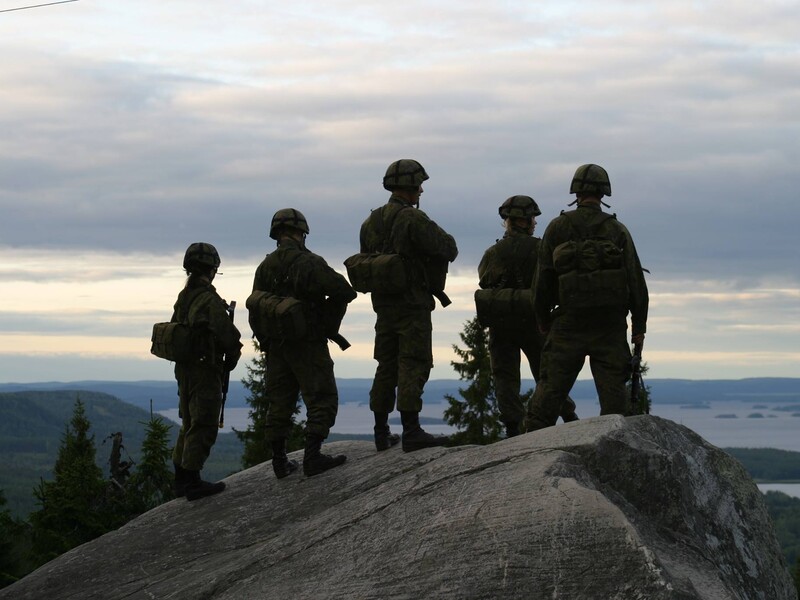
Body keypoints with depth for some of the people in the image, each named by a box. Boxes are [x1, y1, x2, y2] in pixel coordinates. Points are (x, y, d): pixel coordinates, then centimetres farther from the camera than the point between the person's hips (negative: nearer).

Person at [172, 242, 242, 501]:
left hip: (184, 370, 9)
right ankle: (192, 482, -4)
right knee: (203, 427, -4)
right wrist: (231, 359, 1)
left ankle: (181, 479, 20)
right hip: (206, 371, -9)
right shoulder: (210, 300, -18)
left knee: (189, 425, 17)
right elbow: (228, 336, -20)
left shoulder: (183, 297, 9)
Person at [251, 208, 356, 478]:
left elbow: (255, 312, 9)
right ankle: (312, 456, -13)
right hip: (308, 344, -6)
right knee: (322, 399, -3)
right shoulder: (309, 263, -11)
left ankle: (280, 461, 13)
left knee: (279, 403, 11)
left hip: (276, 346, 6)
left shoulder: (265, 267, 8)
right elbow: (344, 291, -19)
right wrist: (329, 324, -4)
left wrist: (267, 344, 16)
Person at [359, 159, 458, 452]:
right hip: (413, 305, -7)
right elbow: (448, 248, -13)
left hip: (383, 305, 7)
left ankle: (382, 433, 14)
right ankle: (411, 432, -13)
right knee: (414, 365, -8)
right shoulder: (412, 219, -15)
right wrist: (445, 245, 9)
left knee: (386, 366, 12)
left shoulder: (371, 222, 10)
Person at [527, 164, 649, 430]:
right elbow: (636, 281, 2)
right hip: (610, 326, 0)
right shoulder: (618, 231, 4)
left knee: (550, 389, 2)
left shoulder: (557, 228, 2)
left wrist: (543, 319, 12)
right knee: (612, 390, 3)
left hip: (568, 325, 0)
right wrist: (639, 326, 8)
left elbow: (543, 279, 2)